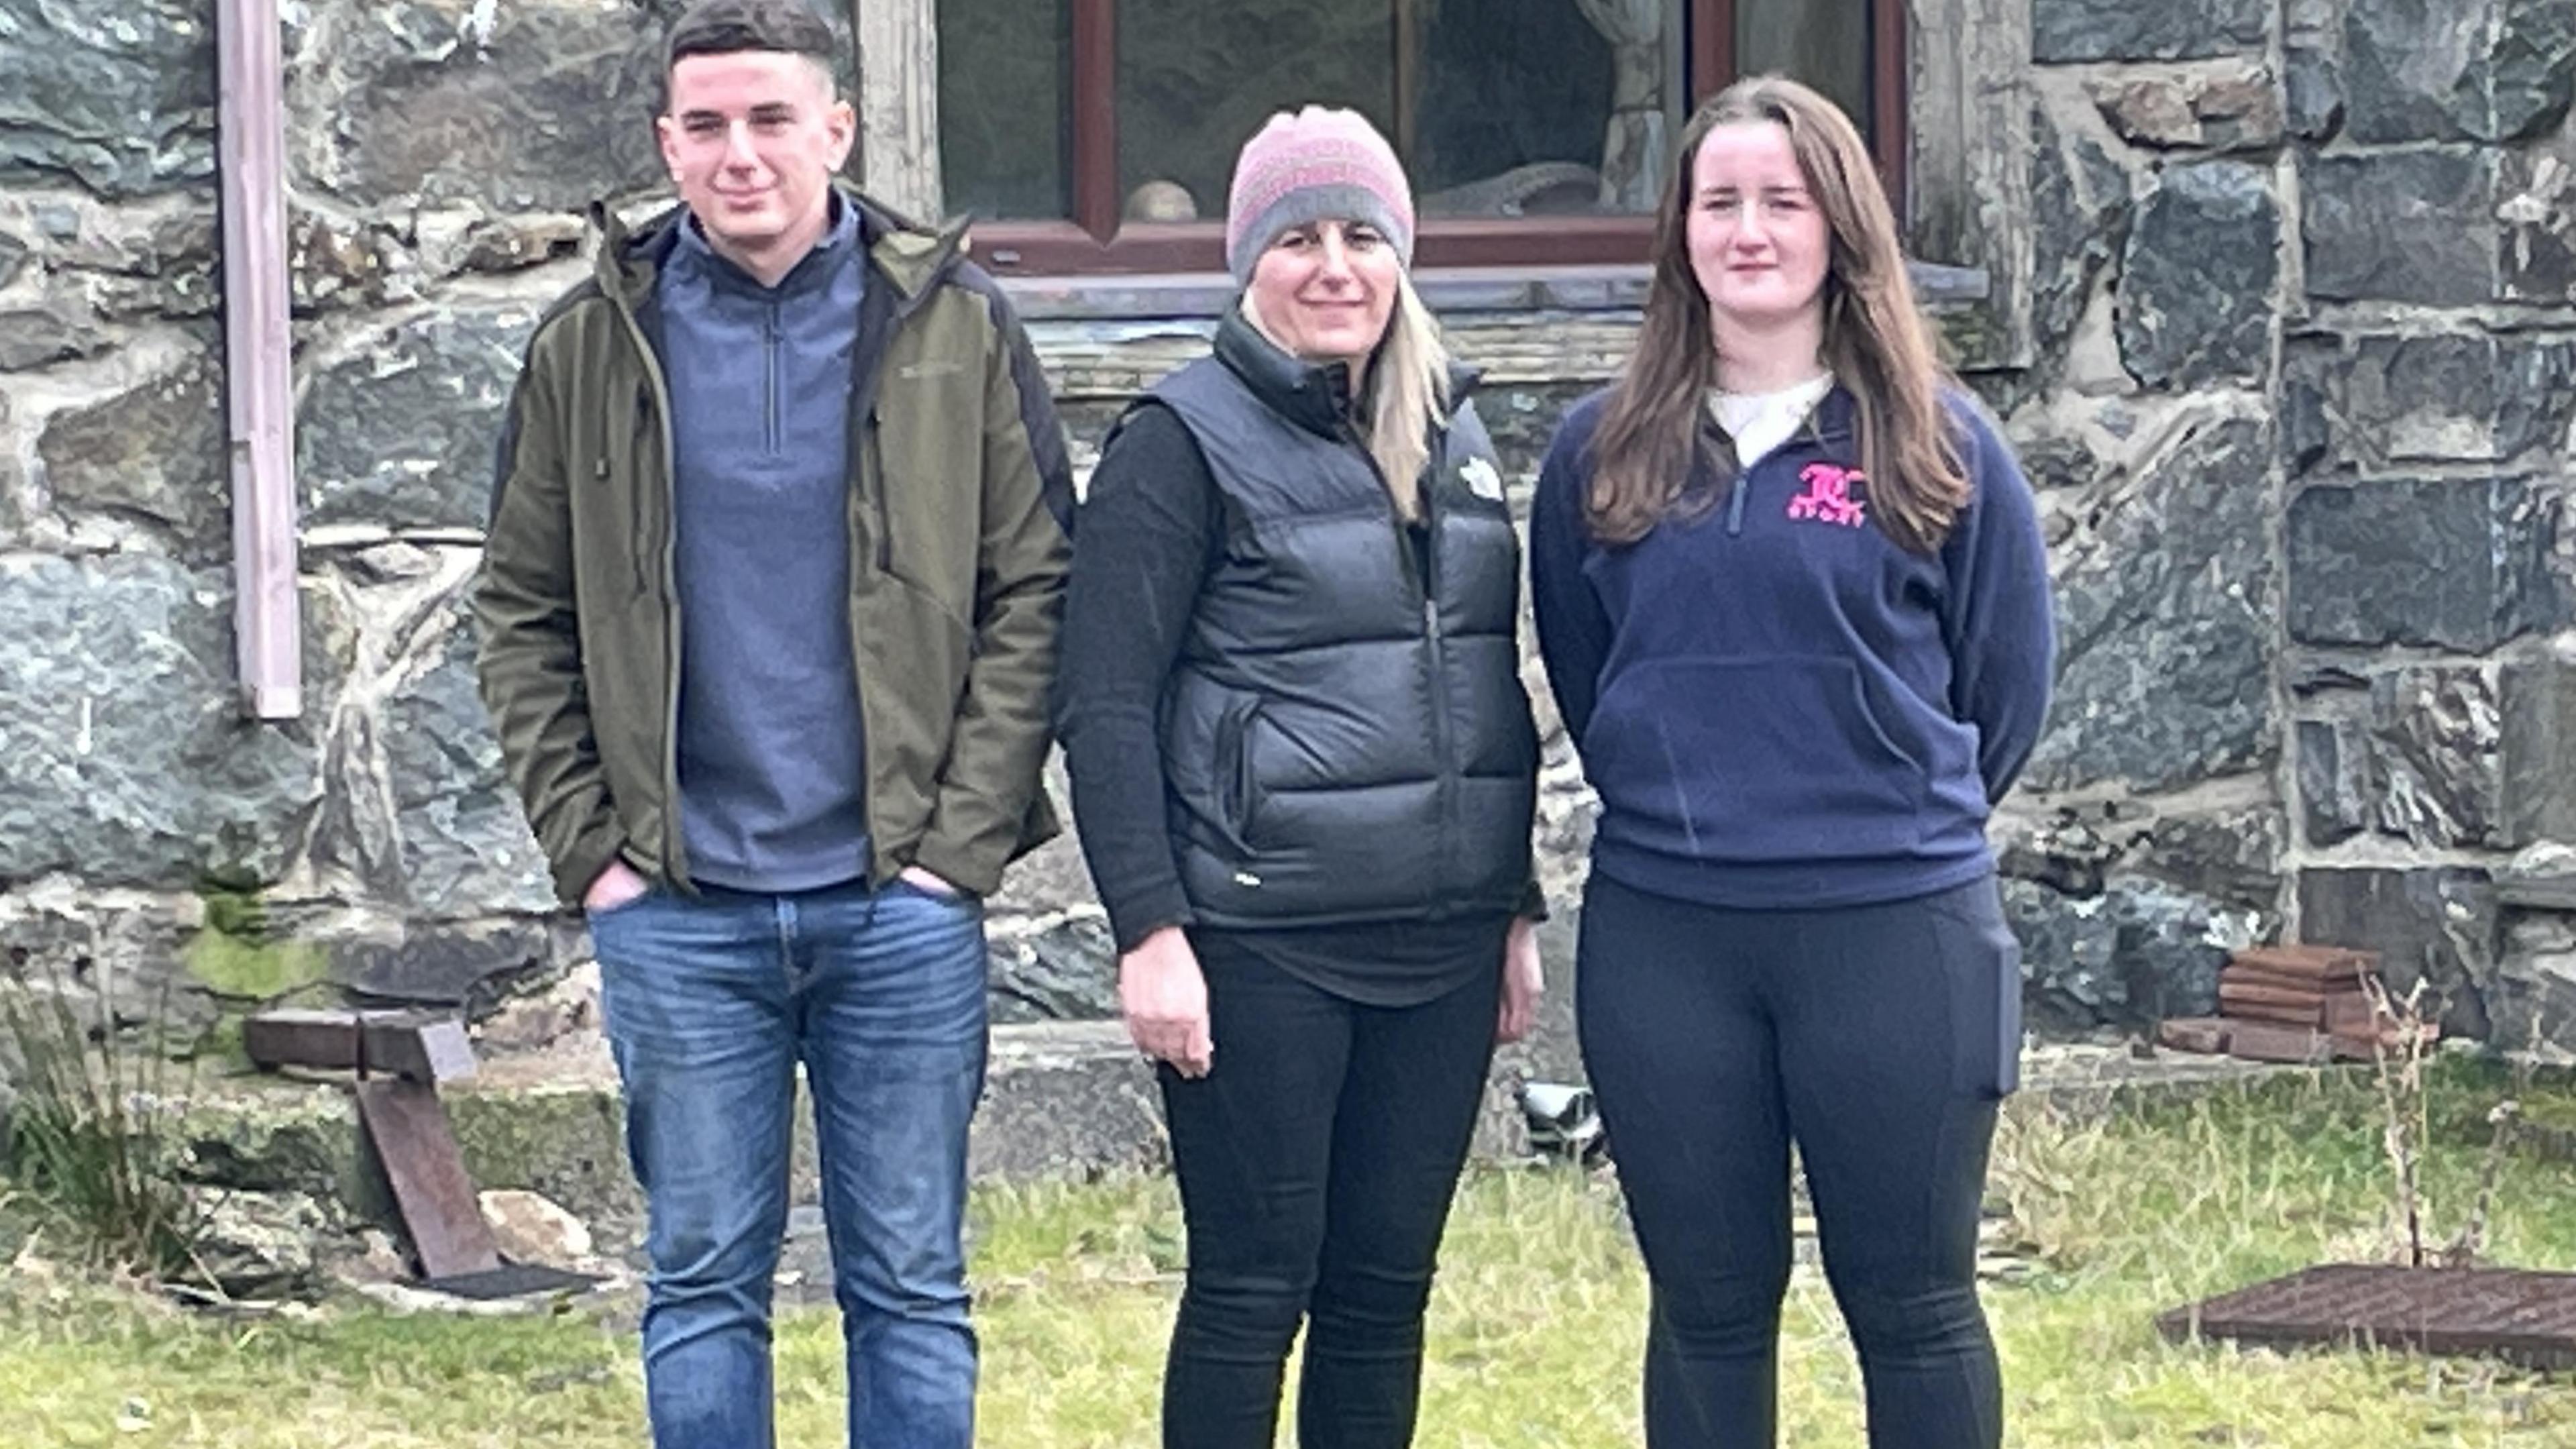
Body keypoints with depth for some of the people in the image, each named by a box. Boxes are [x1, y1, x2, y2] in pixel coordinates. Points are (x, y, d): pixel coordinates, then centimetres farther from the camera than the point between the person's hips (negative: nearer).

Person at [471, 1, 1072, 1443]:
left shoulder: (954, 324, 0)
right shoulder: (594, 345, 3)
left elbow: (1035, 588, 1)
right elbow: (523, 612, 7)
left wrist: (964, 834, -6)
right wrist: (588, 844, -1)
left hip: (903, 904, -1)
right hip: (680, 910, 1)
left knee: (911, 1288, 6)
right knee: (704, 1282, 7)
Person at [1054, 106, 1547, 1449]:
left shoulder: (1448, 431, 12)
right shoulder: (1189, 438, -6)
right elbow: (1105, 704, -9)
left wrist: (1517, 907, 16)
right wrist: (1150, 930, -15)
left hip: (1441, 942, 6)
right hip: (1264, 940, -5)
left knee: (1385, 1288, 9)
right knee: (1253, 1290, -1)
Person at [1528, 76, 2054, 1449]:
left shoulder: (1936, 441, -1)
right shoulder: (1605, 449, 5)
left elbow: (2005, 684, 6)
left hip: (1895, 927, -2)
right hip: (1659, 935, 2)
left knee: (1911, 1305, 5)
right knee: (1708, 1307, 9)